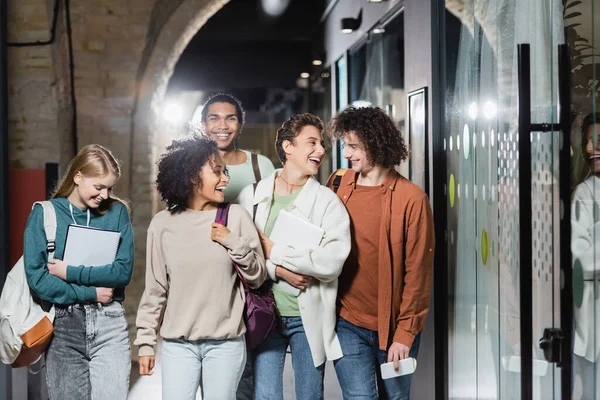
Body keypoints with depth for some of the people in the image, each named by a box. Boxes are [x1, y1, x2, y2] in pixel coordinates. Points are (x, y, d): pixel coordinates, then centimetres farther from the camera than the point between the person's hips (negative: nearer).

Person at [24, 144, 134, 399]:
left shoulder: (117, 212, 5)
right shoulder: (44, 214, 0)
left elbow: (124, 271, -4)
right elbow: (37, 278, -7)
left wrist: (70, 273, -11)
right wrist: (91, 293, -11)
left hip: (109, 323, 1)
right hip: (63, 324, -1)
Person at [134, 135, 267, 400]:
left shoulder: (236, 216, 0)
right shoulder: (163, 223, 1)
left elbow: (258, 277, 3)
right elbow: (155, 289, 6)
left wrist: (234, 243, -11)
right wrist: (145, 341, 6)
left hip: (226, 344, 0)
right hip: (177, 344, 0)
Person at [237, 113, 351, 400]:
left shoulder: (328, 201, -2)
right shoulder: (252, 196, 4)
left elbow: (332, 262, -15)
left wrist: (273, 251, -11)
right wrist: (277, 270, -17)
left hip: (309, 317, 0)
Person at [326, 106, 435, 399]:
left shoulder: (411, 198, -10)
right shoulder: (338, 185, 1)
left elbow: (417, 272, -9)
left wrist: (405, 333, -9)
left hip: (393, 327, -2)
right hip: (348, 323, 2)